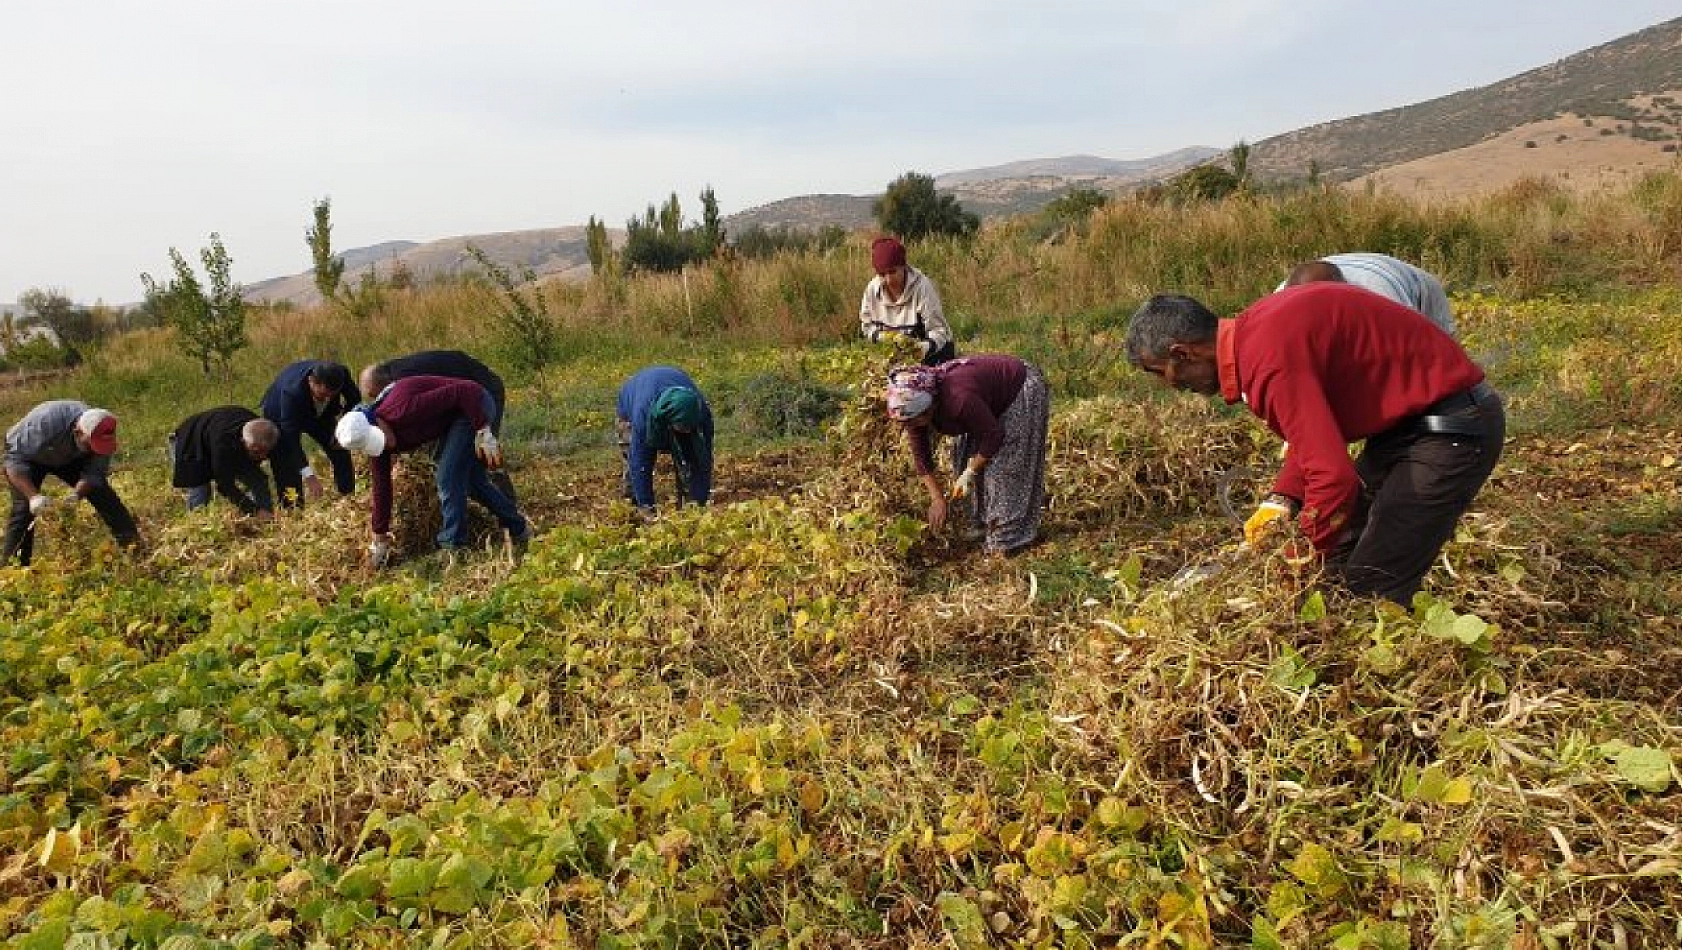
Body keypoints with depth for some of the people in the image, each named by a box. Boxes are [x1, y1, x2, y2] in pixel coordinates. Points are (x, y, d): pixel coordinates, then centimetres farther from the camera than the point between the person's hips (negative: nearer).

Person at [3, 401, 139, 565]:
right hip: (29, 457, -3)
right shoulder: (45, 423, -42)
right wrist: (33, 496, -47)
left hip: (69, 458, 3)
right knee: (24, 508, -17)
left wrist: (77, 495, -40)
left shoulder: (101, 435, -29)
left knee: (104, 495, -8)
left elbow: (94, 473, -20)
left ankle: (136, 546, -3)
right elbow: (15, 459, -36)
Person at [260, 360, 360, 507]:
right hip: (280, 417, -4)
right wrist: (308, 475, -50)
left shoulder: (342, 373, -32)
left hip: (319, 414, 4)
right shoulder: (292, 391, -43)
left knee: (341, 453, 1)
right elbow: (291, 438, -43)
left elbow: (354, 399, -7)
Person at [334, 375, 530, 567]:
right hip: (452, 419, 9)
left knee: (447, 478, -13)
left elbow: (464, 392, -31)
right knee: (473, 481, 15)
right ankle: (519, 529, 30)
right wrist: (380, 539, 9)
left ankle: (453, 548, -3)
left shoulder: (402, 411, -31)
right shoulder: (374, 437, -4)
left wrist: (484, 434, -30)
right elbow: (381, 488, 5)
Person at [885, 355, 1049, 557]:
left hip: (1023, 389, -8)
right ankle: (985, 526, 18)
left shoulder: (958, 398, -42)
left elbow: (993, 436, -28)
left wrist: (968, 474, -19)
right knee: (966, 458, 4)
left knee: (1007, 465, -10)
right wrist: (937, 499, -10)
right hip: (993, 401, 8)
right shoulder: (913, 407, -19)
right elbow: (921, 457, -9)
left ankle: (1010, 536, 0)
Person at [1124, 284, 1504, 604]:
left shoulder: (1269, 360, -28)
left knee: (1372, 589, -10)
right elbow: (1319, 430, 14)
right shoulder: (1256, 329, 4)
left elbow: (1334, 478, -31)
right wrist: (1281, 501, 1)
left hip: (1453, 429, -10)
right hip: (1407, 419, 10)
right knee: (1339, 562, 14)